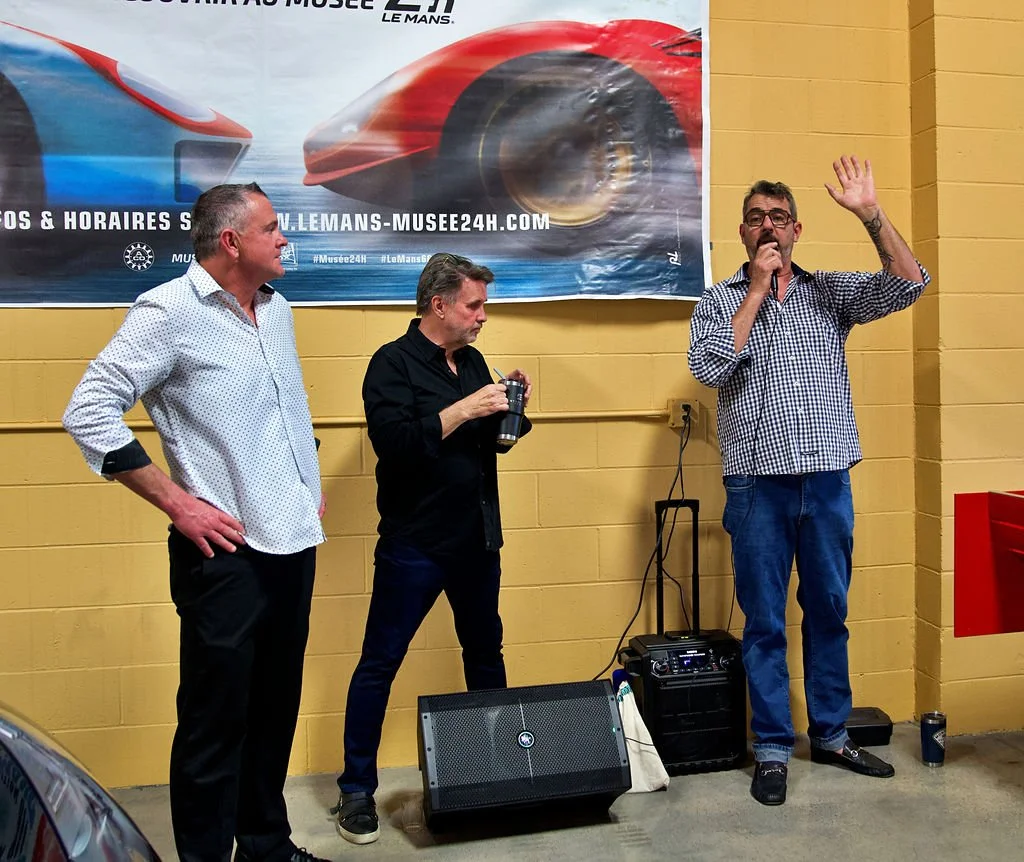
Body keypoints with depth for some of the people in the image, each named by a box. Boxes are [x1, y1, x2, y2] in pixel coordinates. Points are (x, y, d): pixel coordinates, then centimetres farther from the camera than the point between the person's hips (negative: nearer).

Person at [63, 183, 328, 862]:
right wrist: (177, 502, -16)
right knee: (216, 722, 3)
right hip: (228, 553, -7)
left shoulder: (277, 309, 12)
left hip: (295, 543, 7)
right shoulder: (170, 311, -11)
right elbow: (89, 411, -14)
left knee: (276, 707, 18)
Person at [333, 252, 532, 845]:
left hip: (477, 539, 7)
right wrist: (465, 408, -25)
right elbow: (395, 443, -24)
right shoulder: (394, 363, -10)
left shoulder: (473, 362, 11)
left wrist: (513, 407, -1)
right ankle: (357, 789, 15)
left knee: (486, 653, 18)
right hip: (414, 545, -7)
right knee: (380, 664, 1)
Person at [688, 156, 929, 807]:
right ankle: (773, 750, 18)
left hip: (829, 478, 2)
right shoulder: (721, 300, 4)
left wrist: (871, 213, -15)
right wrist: (757, 289, -10)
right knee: (765, 622, 5)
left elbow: (908, 285, -5)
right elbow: (709, 368, -13)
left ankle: (831, 735, 30)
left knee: (829, 611, 14)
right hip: (758, 483, -2)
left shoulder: (831, 292, 9)